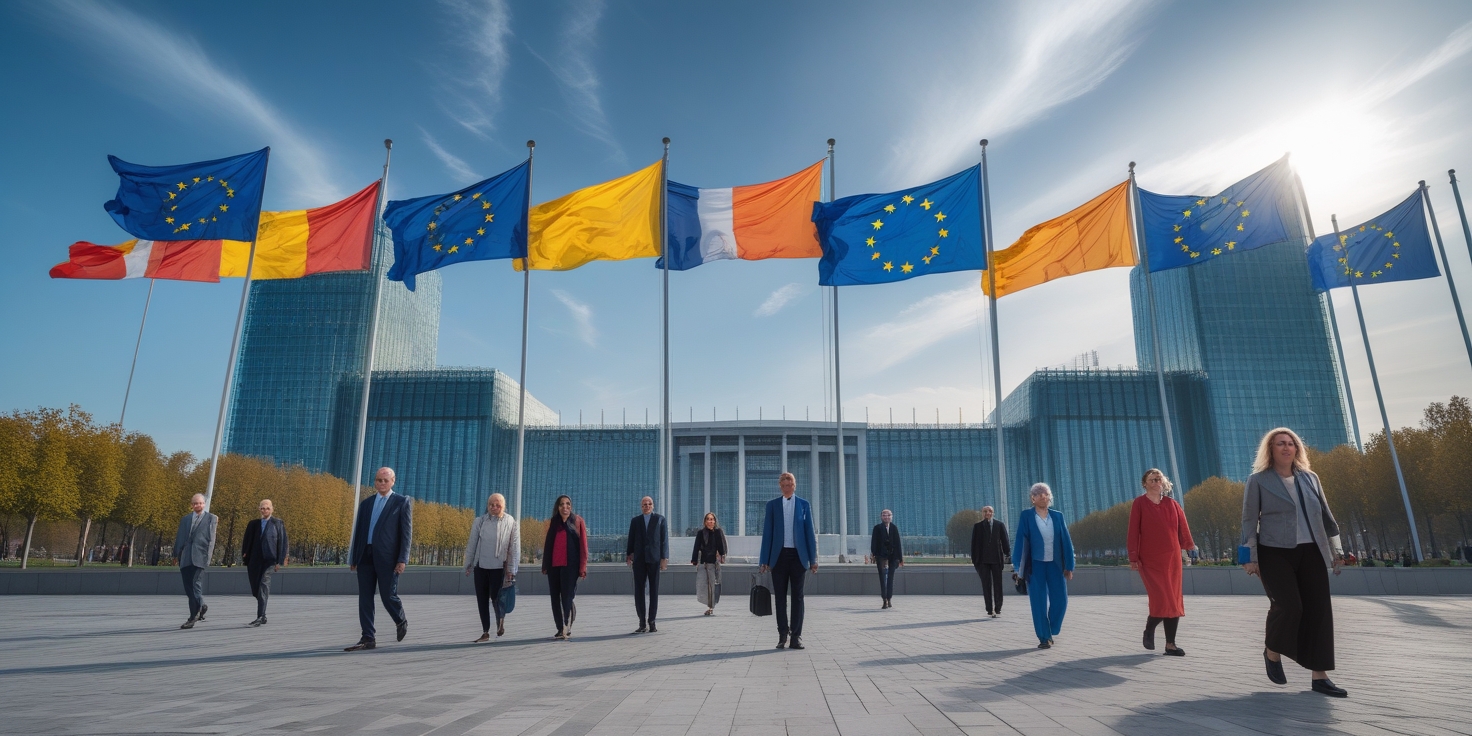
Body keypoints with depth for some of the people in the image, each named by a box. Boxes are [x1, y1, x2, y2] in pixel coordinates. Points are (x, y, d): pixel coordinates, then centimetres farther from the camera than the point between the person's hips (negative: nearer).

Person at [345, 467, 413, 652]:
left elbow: (406, 533, -4)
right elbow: (358, 531, 17)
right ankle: (368, 638, 10)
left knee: (388, 596, -2)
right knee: (365, 598, 3)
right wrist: (353, 558, 14)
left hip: (388, 558, -5)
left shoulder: (402, 503, 1)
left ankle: (401, 621, 26)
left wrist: (402, 559, -12)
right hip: (365, 556, 5)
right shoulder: (366, 503, 16)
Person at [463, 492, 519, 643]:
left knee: (496, 597, -7)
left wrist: (512, 569, -4)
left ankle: (501, 620, 23)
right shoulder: (479, 521, 0)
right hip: (481, 566, 3)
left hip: (499, 567, -3)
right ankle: (485, 632, 19)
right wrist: (468, 564, 9)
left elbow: (515, 548, -3)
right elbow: (472, 544, 7)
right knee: (482, 600, 7)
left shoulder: (511, 523, -4)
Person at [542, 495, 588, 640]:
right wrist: (545, 565, 7)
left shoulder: (577, 521, 3)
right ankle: (560, 629, 13)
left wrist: (582, 567, -8)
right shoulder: (552, 522, 12)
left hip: (570, 565, -4)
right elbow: (546, 544, 13)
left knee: (567, 597, -9)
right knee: (555, 598, 6)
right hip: (553, 565, 4)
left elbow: (583, 545, -1)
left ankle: (567, 628, -6)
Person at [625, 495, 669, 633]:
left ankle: (652, 622, 9)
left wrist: (664, 558, -6)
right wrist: (628, 555, -2)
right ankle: (642, 623, 5)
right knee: (638, 591, 0)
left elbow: (664, 539, 2)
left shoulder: (660, 519, 7)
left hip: (654, 559, -1)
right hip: (639, 560, 1)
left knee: (654, 591, 2)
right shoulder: (635, 520, 12)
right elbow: (631, 539, 9)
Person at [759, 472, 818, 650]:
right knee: (780, 596, 4)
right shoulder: (772, 505, 7)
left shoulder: (804, 504, 7)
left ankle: (796, 636, 9)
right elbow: (767, 533, 4)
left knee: (797, 596, 4)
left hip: (798, 555, 0)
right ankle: (783, 636, 12)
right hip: (779, 556, 0)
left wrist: (813, 559, 1)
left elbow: (809, 532, 6)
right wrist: (765, 560, -2)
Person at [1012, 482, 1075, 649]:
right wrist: (1018, 567, -9)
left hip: (1055, 565, 3)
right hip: (1035, 565, -3)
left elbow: (1066, 541, 5)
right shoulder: (1026, 516, -3)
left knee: (1060, 601, 2)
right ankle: (1044, 638, 11)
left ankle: (1050, 632, 26)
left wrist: (1069, 566, 1)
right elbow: (1020, 541, -5)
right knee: (1039, 603, 0)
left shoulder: (1057, 516, 5)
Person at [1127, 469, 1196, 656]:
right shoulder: (1140, 503, -4)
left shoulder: (1171, 503, 8)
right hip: (1150, 560, -4)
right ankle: (1149, 630, 15)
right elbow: (1133, 531, -6)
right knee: (1161, 599, -12)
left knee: (1174, 601, 3)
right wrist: (1133, 558, -10)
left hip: (1171, 558, 4)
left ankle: (1170, 644, 12)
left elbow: (1182, 526, 11)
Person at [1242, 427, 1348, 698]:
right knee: (1288, 605, -16)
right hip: (1275, 553, -5)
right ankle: (1272, 653, 12)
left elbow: (1325, 516, 17)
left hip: (1310, 553, 5)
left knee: (1319, 611, 0)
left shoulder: (1310, 479, 12)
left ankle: (1320, 676, 6)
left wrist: (1336, 549, 12)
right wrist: (1250, 557, -7)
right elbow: (1249, 521, -3)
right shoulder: (1258, 481, -2)